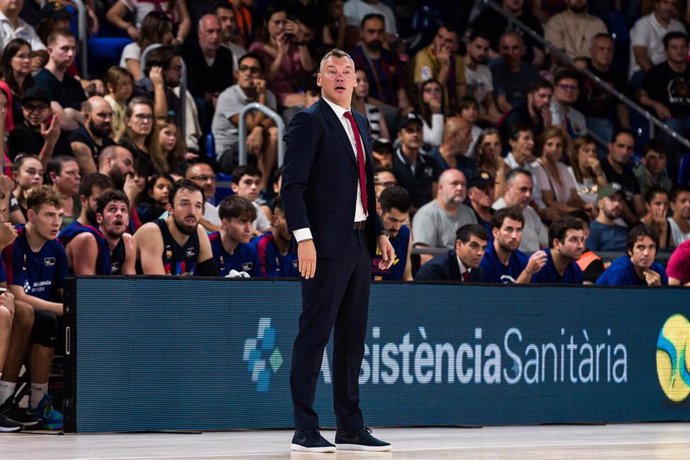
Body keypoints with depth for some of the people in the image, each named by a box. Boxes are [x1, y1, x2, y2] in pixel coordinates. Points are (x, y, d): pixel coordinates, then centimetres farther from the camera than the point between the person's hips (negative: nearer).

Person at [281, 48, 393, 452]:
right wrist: (303, 238, -21)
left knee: (353, 337, 10)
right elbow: (292, 185, -13)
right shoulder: (309, 121, -6)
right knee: (315, 335, -6)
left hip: (360, 244, 8)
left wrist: (379, 232, 15)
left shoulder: (360, 124, 19)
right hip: (326, 244, -8)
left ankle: (351, 428, 16)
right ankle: (305, 430, -3)